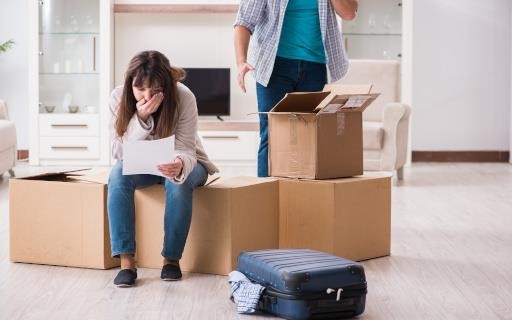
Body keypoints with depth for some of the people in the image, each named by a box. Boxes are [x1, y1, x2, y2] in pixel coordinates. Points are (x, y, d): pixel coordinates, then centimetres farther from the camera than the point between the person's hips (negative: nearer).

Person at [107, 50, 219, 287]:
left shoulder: (184, 98, -28)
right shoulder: (119, 98, -22)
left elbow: (185, 150, -29)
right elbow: (120, 153, -23)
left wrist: (179, 166, -54)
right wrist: (141, 118, -39)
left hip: (182, 163, -1)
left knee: (178, 182, -35)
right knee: (118, 174, -31)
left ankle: (172, 258, -17)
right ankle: (126, 260, -30)